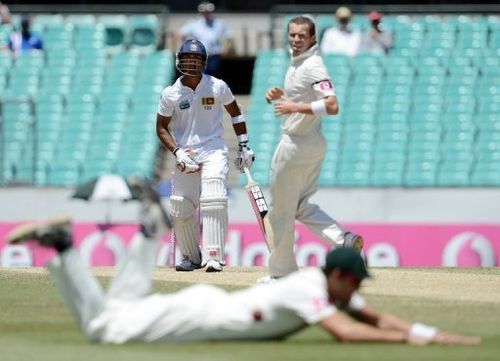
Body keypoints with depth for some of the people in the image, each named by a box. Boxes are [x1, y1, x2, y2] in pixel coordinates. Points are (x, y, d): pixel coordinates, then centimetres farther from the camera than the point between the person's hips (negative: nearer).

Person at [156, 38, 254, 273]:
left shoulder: (217, 87, -3)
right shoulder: (170, 94, -3)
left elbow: (234, 112, 11)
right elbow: (161, 127, 4)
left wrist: (243, 146, 8)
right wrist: (177, 152, -10)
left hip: (213, 150, -2)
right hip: (185, 154, 2)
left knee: (213, 201, -20)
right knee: (181, 209, 1)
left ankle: (214, 258, -20)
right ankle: (191, 257, 23)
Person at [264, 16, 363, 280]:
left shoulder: (313, 66, -19)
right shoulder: (296, 63, 11)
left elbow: (332, 106, -29)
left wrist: (296, 107, -29)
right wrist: (280, 95, 10)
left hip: (298, 146, -10)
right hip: (313, 145, 10)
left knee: (280, 209, 2)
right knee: (301, 206, 16)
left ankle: (282, 273, 11)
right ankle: (344, 240, 0)